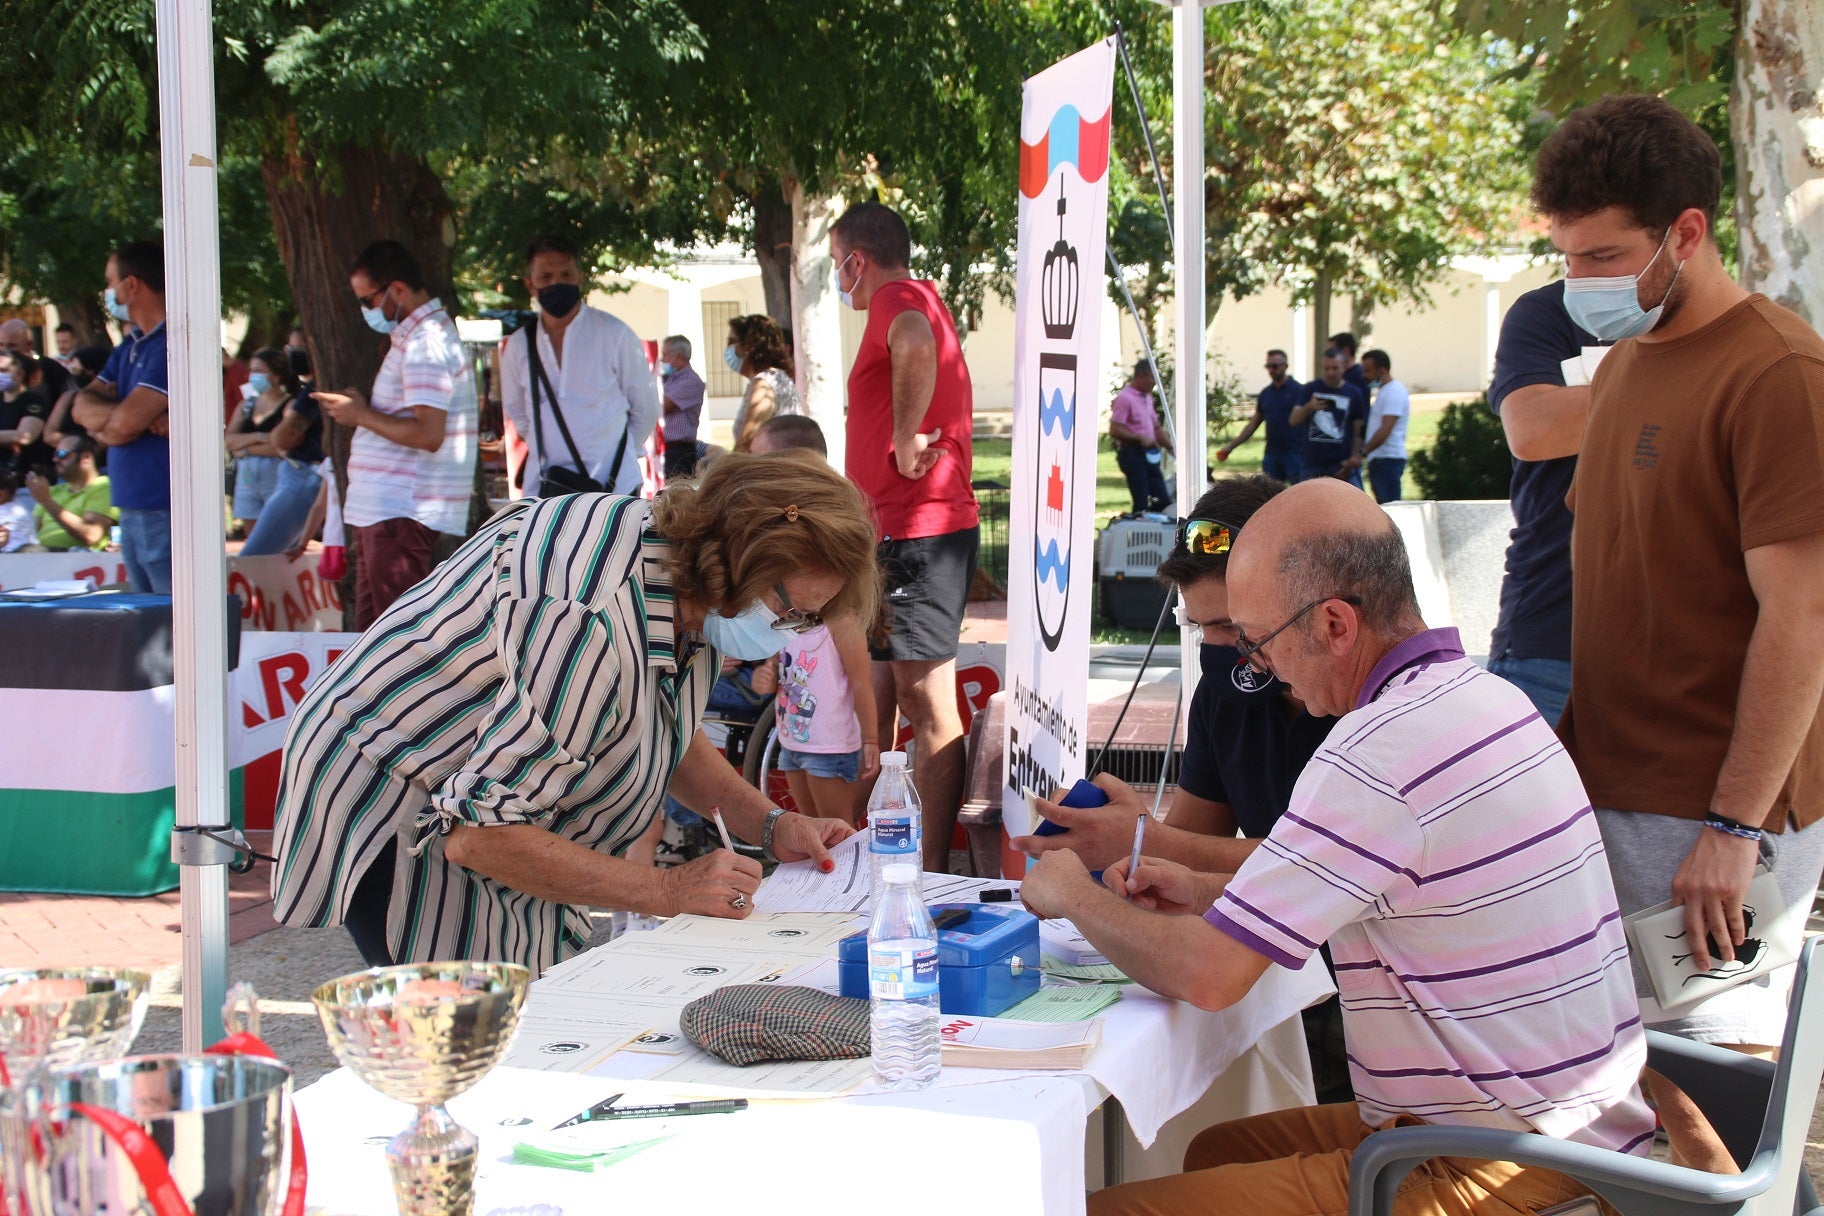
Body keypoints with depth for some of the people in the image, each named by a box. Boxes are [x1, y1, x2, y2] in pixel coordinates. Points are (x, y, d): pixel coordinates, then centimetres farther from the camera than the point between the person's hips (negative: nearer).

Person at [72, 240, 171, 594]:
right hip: (132, 509, 9)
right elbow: (82, 406, 9)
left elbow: (124, 425, -19)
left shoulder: (174, 344, -13)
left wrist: (100, 425, 2)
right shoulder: (129, 346, 17)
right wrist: (116, 416, -10)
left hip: (166, 513, -9)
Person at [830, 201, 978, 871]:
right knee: (879, 698, 18)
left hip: (916, 531, -11)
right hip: (896, 532, 11)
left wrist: (906, 440, -28)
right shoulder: (917, 302, 22)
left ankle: (933, 873, -7)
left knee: (928, 708, -9)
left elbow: (916, 346, -37)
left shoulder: (900, 298, -12)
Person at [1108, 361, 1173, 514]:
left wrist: (1171, 448, 16)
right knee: (1141, 503, -9)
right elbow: (1114, 431, -17)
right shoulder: (1124, 398, -11)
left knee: (1163, 500, 5)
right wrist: (1140, 438, -18)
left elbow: (1156, 428, 24)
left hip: (1149, 454, 9)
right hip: (1132, 453, -9)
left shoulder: (1147, 397, 17)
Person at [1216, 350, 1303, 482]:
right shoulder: (1265, 394, 13)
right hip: (1271, 454, 5)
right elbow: (1253, 424, 19)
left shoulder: (1299, 391, -3)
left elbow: (1310, 421, -4)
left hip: (1295, 453, -5)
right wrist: (1230, 447, 16)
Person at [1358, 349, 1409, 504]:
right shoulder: (1383, 391, 20)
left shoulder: (1393, 392, -12)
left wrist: (1362, 452, -23)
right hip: (1379, 460, 10)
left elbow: (1385, 430, -21)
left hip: (1388, 460, -10)